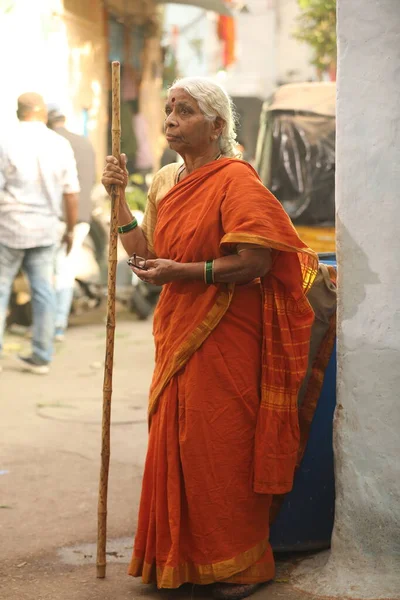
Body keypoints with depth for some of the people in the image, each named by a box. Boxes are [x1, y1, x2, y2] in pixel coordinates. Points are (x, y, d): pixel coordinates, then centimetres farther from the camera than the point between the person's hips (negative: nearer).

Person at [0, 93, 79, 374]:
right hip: (45, 229, 3)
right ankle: (42, 356, 11)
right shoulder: (60, 145, 0)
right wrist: (71, 229, 14)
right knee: (43, 291, 8)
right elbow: (71, 193, 3)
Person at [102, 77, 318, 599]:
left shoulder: (235, 179, -12)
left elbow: (257, 262, -19)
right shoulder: (165, 183, 13)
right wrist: (119, 198, 6)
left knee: (220, 448, -2)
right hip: (178, 334, 8)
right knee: (175, 443, 10)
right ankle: (183, 557, 23)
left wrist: (185, 272, -22)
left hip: (224, 339, -8)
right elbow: (148, 255, 13)